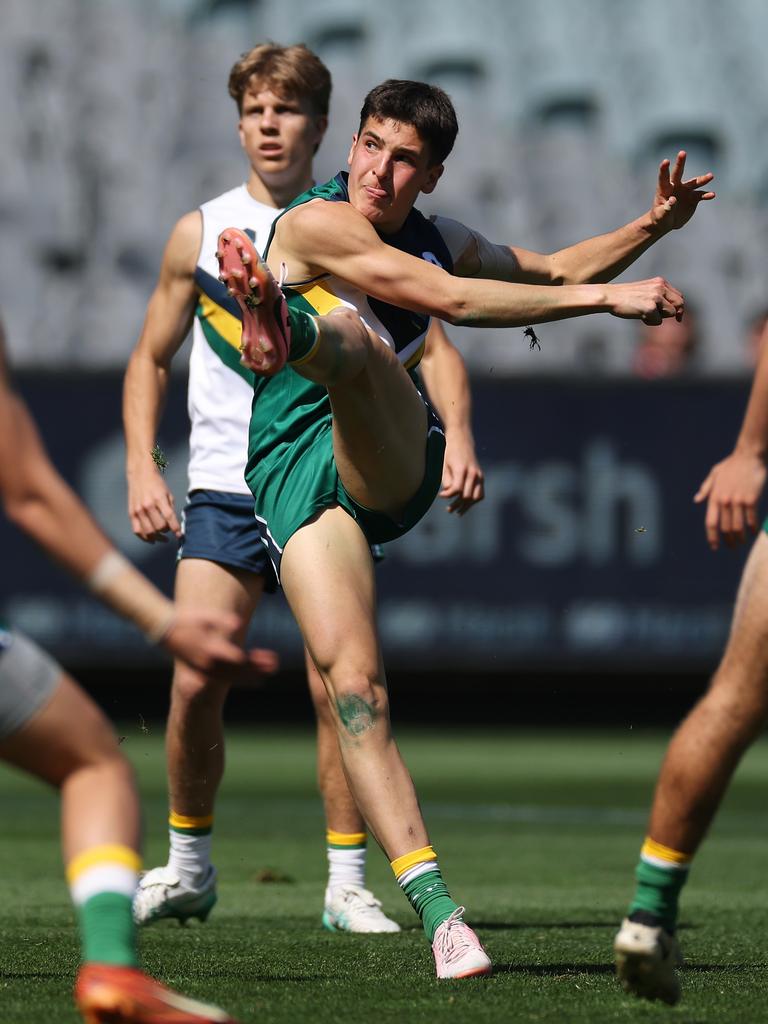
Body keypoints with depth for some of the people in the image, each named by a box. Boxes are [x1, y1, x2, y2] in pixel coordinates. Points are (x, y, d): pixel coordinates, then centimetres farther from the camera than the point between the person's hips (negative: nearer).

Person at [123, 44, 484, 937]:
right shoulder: (200, 233, 6)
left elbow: (432, 345, 2)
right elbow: (150, 359, 15)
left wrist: (457, 433, -16)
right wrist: (141, 470, 2)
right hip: (223, 489, 1)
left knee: (336, 686, -9)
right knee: (196, 685, -7)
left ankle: (346, 883, 2)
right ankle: (188, 867, 13)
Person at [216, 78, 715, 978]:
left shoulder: (436, 238, 16)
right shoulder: (317, 223, -7)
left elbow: (549, 271, 33)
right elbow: (450, 298, -17)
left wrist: (652, 227, 19)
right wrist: (609, 298, -15)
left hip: (390, 457, 4)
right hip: (294, 471, -4)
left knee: (350, 336, -29)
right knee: (352, 682, -21)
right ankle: (436, 911, -24)